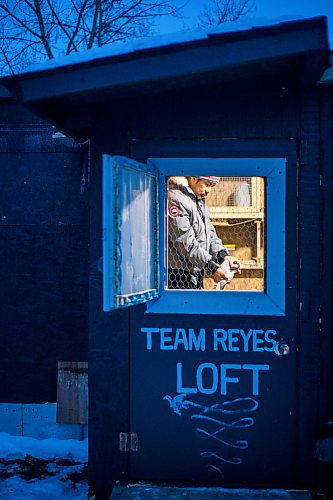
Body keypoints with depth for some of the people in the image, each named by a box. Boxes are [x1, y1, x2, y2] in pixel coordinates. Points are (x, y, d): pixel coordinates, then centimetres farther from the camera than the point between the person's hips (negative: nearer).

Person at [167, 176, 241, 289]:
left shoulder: (200, 201, 14)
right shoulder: (176, 200, -17)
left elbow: (210, 233, 15)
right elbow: (186, 242, -22)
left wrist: (223, 255, -3)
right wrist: (211, 266, -22)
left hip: (196, 271, 9)